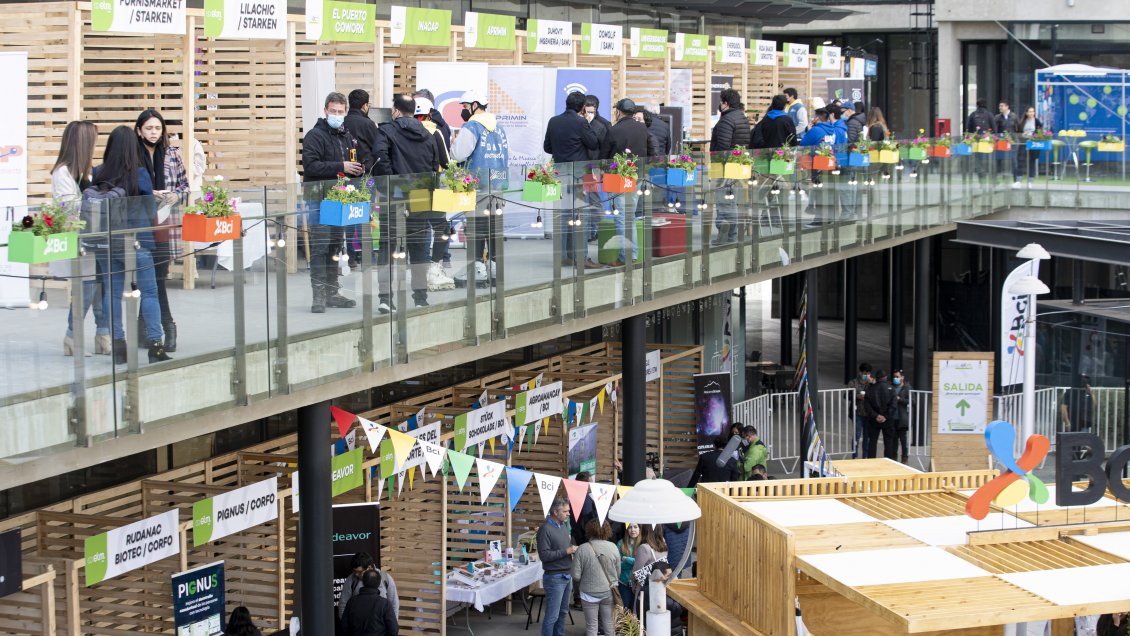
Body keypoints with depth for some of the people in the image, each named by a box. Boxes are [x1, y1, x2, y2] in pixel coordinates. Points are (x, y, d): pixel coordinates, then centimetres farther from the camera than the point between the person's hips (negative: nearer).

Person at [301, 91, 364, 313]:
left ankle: (332, 292, 20)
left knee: (335, 245, 13)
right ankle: (319, 295, -9)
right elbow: (310, 165, -19)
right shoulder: (315, 135, -8)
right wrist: (340, 167, -21)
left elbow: (359, 161, 28)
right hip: (319, 197, -8)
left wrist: (358, 168, 4)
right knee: (320, 246, -10)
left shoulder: (348, 137, 16)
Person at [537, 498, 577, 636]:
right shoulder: (546, 529, -15)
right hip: (555, 577, -8)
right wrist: (566, 551, -20)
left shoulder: (563, 526, 10)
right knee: (552, 615, -5)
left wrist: (573, 548, 2)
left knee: (563, 612, 15)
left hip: (567, 575, 8)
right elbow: (544, 555, -20)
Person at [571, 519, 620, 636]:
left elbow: (576, 576, -12)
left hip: (590, 592, -2)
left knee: (591, 626, 8)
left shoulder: (582, 549, -14)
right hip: (608, 591, 2)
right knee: (609, 625, 14)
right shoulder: (613, 547, -7)